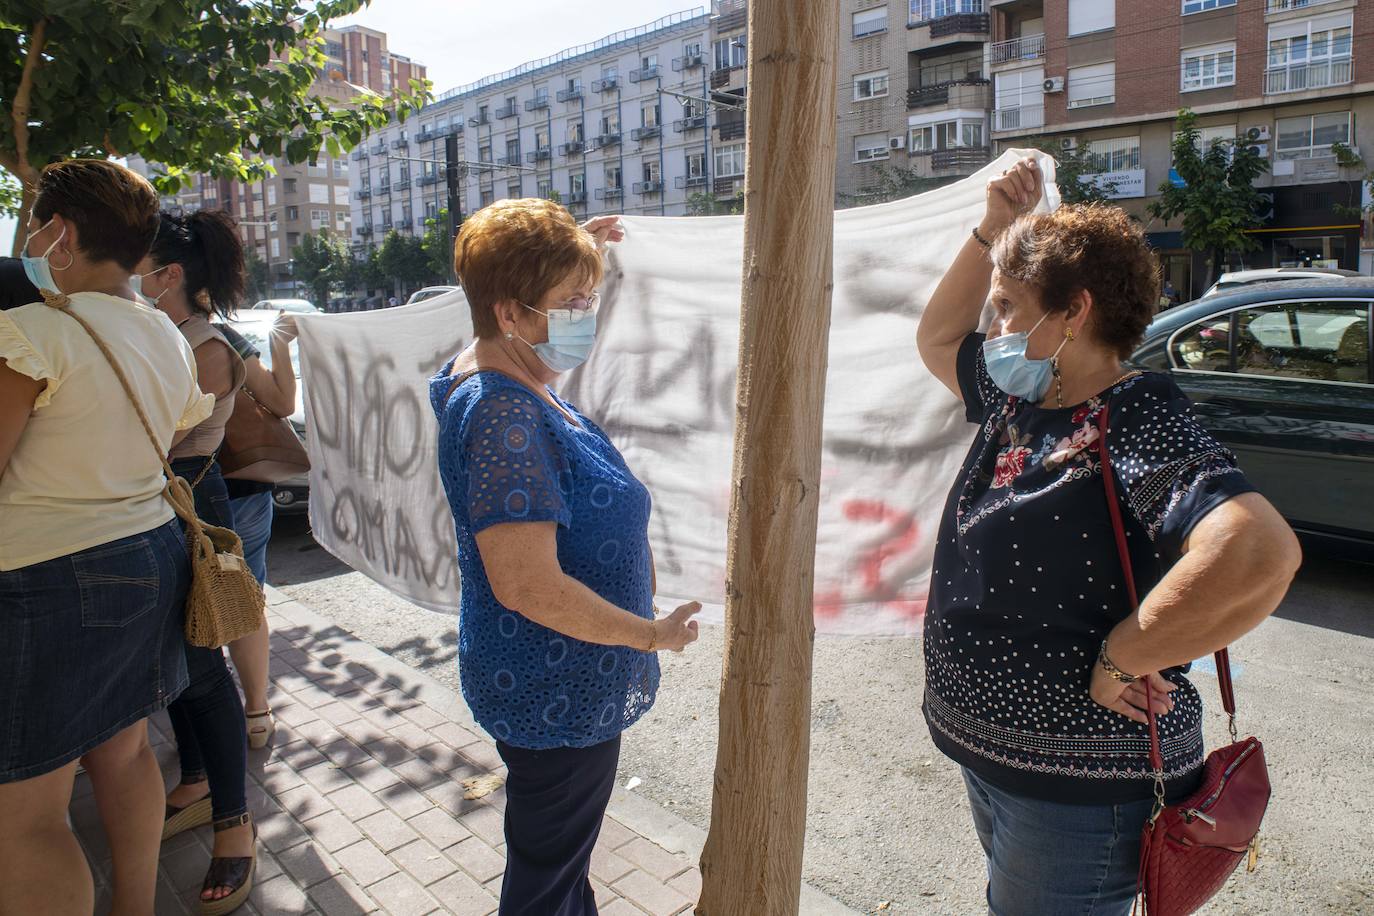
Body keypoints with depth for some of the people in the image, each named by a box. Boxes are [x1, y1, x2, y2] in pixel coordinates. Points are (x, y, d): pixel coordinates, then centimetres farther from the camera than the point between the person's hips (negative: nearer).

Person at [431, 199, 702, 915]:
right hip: (558, 695, -10)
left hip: (553, 684, 10)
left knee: (559, 855, 29)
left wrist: (568, 256, 20)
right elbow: (528, 586, -32)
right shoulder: (505, 414, -28)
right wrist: (650, 634, -20)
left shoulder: (486, 376, 2)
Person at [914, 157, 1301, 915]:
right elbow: (938, 340, 18)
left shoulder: (1143, 430, -25)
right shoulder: (1019, 400, 2)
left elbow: (1260, 553, -40)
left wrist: (1123, 659, -29)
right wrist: (993, 229, 7)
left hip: (1080, 788, -9)